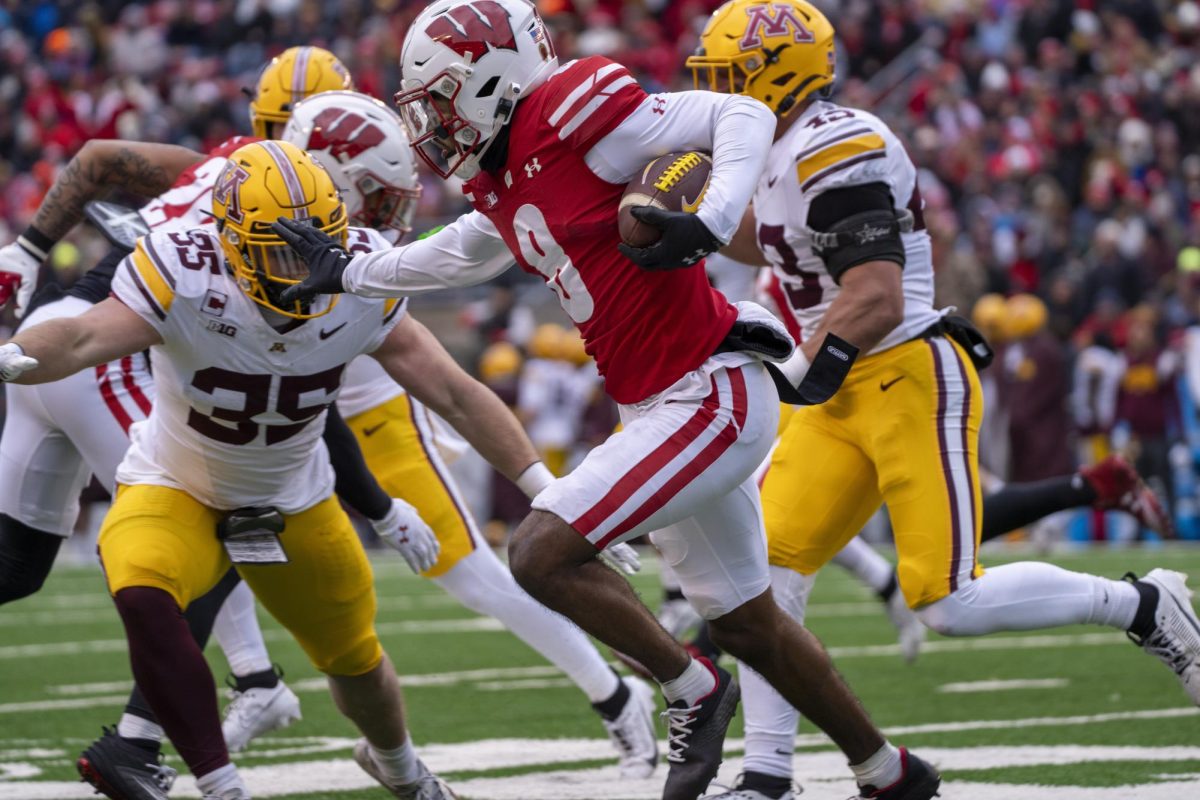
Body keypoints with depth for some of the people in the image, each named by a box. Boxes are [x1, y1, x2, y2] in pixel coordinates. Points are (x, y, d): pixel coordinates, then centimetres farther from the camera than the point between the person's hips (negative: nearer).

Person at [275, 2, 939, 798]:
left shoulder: (573, 120, -17)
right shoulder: (506, 180, 10)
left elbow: (744, 115, -18)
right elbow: (456, 257, 32)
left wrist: (712, 223, -32)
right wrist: (348, 272, 34)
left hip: (712, 397, -10)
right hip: (676, 406, 10)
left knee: (542, 553, -15)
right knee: (748, 625, 18)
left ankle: (693, 690, 2)